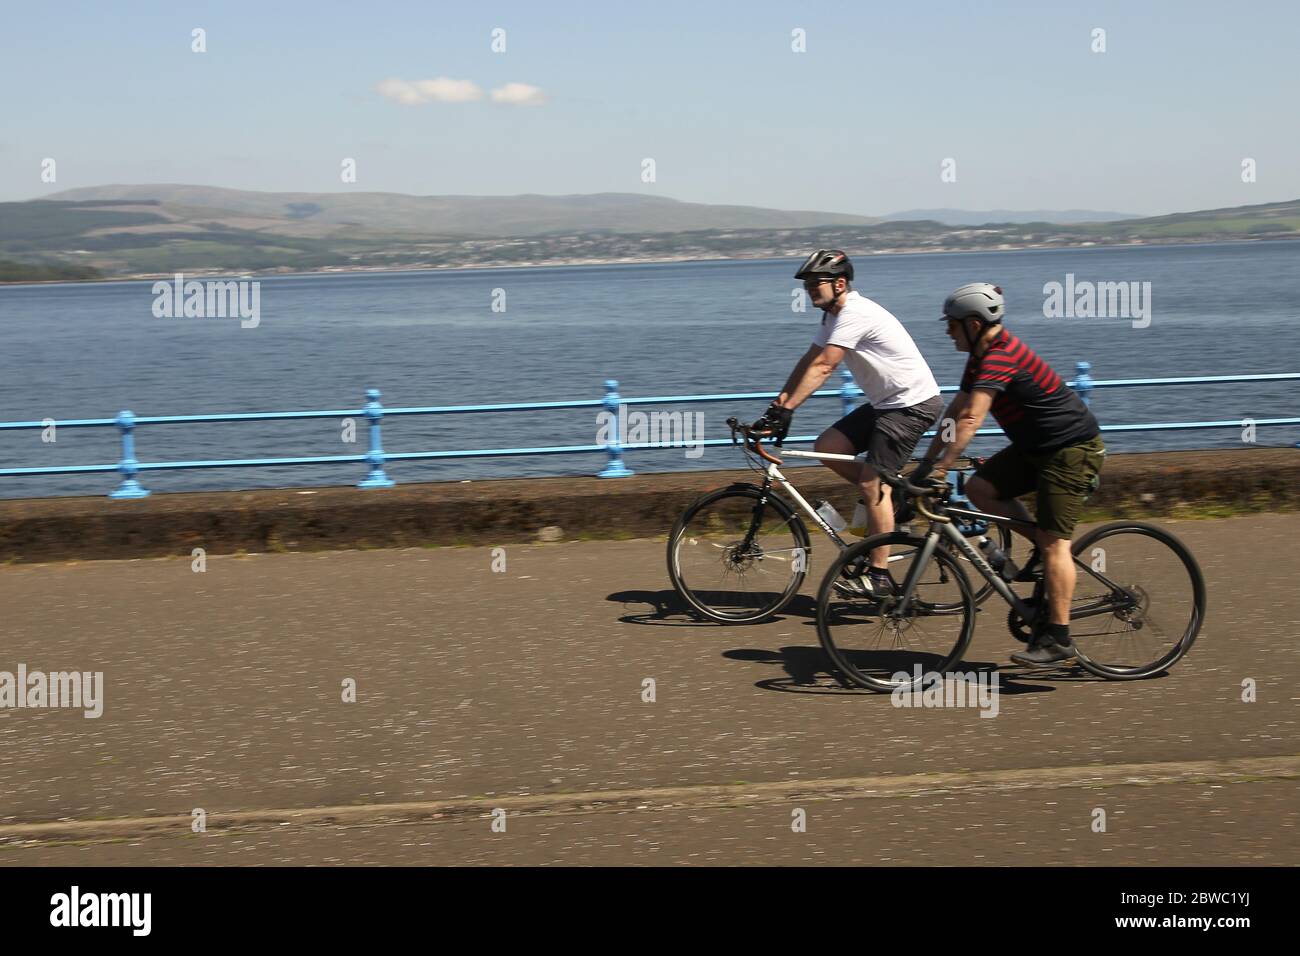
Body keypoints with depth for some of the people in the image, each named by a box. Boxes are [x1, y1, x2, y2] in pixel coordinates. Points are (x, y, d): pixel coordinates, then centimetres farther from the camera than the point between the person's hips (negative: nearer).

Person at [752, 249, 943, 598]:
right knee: (827, 447, 1)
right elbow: (807, 362, 9)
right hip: (886, 403, 10)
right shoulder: (835, 315, 11)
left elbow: (821, 367, -28)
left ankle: (878, 575, -5)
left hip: (914, 403, -10)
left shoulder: (855, 313, -20)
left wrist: (786, 409, -31)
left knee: (872, 485, -11)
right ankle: (894, 497, 14)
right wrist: (776, 406, 0)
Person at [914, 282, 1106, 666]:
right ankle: (1044, 546, 11)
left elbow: (970, 419, -34)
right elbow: (955, 412, 11)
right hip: (1037, 447, 10)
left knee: (1053, 541, -11)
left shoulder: (1000, 357, -24)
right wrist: (926, 463, 7)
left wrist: (939, 468, -37)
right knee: (979, 488, -2)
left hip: (1073, 450, -10)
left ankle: (1057, 638, -7)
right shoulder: (982, 356, 8)